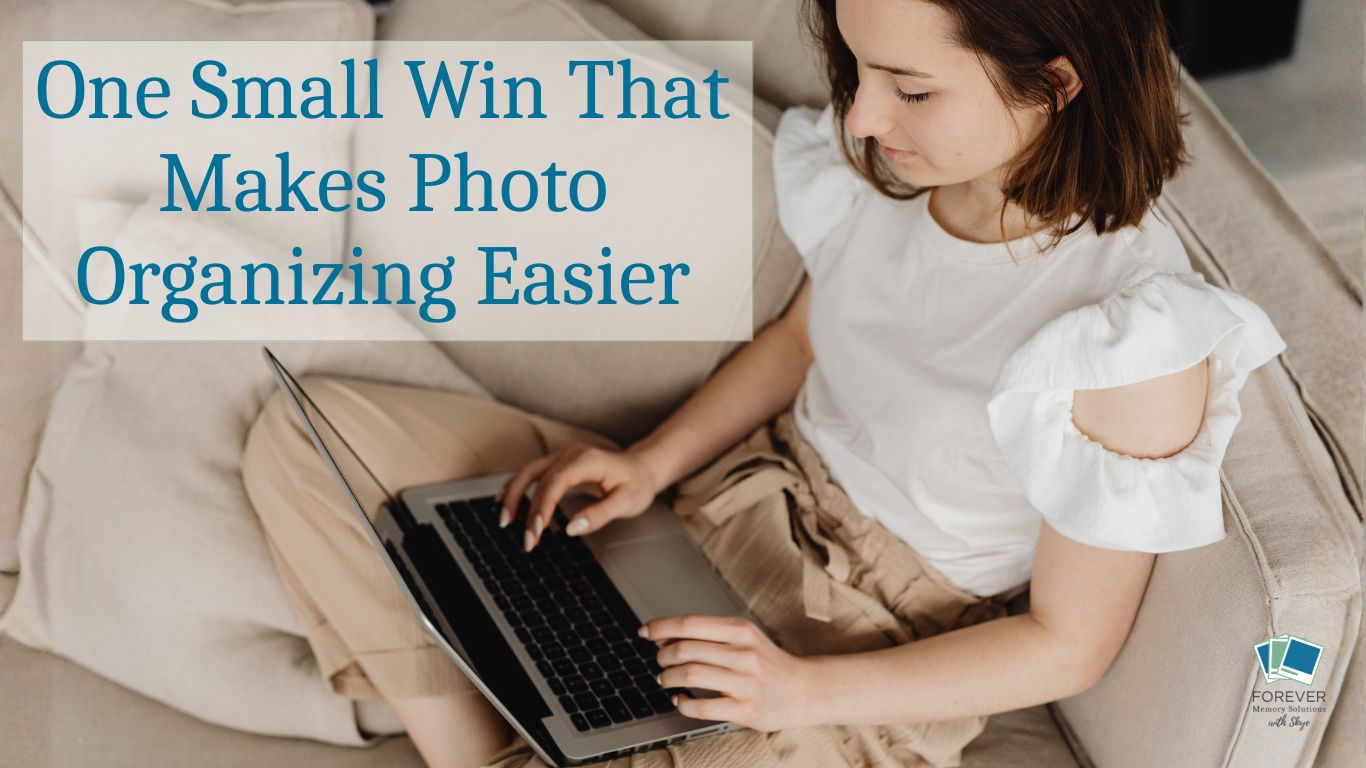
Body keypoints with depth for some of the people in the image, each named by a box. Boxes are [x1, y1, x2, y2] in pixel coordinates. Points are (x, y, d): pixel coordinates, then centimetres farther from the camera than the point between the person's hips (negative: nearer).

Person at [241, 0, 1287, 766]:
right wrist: (653, 462, -4)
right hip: (749, 493, 7)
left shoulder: (1137, 344, -26)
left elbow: (1071, 644, -15)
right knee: (309, 435, -4)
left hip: (884, 652, -6)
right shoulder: (886, 168, -8)